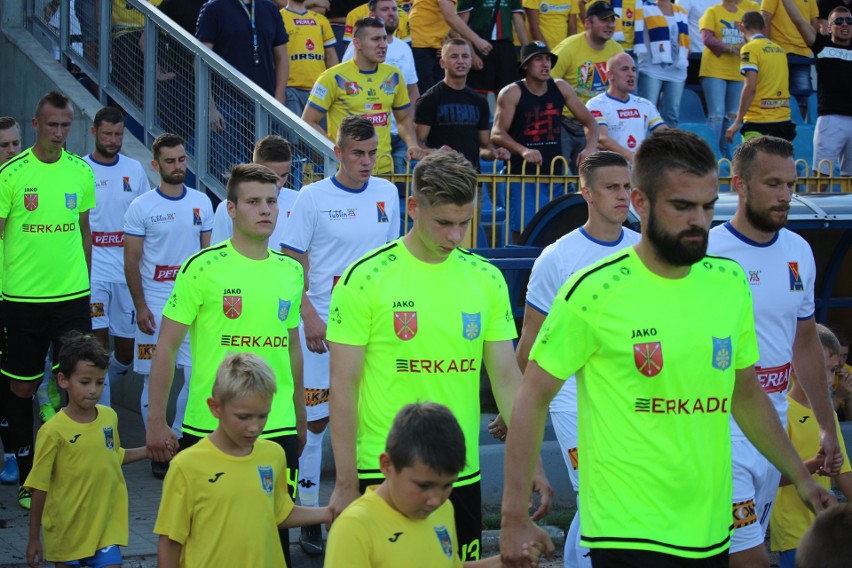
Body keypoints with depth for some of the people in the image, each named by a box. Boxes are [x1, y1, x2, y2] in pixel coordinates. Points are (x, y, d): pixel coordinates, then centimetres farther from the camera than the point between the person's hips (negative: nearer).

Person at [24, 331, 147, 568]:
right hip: (66, 532, -3)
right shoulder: (54, 431, -15)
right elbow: (39, 488, -11)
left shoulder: (109, 417, 0)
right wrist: (34, 539, -8)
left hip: (105, 528, 3)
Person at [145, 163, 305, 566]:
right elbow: (167, 347, -5)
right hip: (208, 427, -3)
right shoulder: (203, 268, -7)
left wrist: (300, 418, 21)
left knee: (276, 530, 6)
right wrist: (156, 421, -7)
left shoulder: (291, 272, 8)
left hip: (278, 428, 3)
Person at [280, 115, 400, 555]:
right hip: (323, 323, -3)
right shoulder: (313, 197, -5)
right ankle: (309, 513, 12)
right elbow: (291, 264, -4)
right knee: (314, 419, 1)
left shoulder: (386, 194, 7)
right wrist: (309, 316, -13)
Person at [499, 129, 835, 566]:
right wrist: (515, 518, -11)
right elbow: (533, 399, -8)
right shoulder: (595, 291, -12)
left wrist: (801, 478, 16)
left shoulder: (730, 282, 5)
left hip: (712, 531, 6)